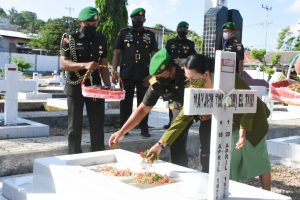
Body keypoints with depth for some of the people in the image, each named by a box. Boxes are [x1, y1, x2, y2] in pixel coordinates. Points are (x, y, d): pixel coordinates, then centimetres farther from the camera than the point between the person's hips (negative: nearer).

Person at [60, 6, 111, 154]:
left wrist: (108, 86, 0)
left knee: (98, 125, 7)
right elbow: (63, 63, -12)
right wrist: (84, 65, -27)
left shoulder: (101, 40, 8)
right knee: (75, 126, 4)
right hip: (75, 87, -3)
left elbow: (104, 66, 11)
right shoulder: (70, 39, -4)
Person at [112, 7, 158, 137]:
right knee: (125, 102, 3)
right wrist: (114, 72, -5)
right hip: (126, 75, 0)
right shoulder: (123, 33, 7)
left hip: (144, 76, 1)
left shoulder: (150, 35, 9)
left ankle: (144, 128, 11)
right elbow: (116, 53, 5)